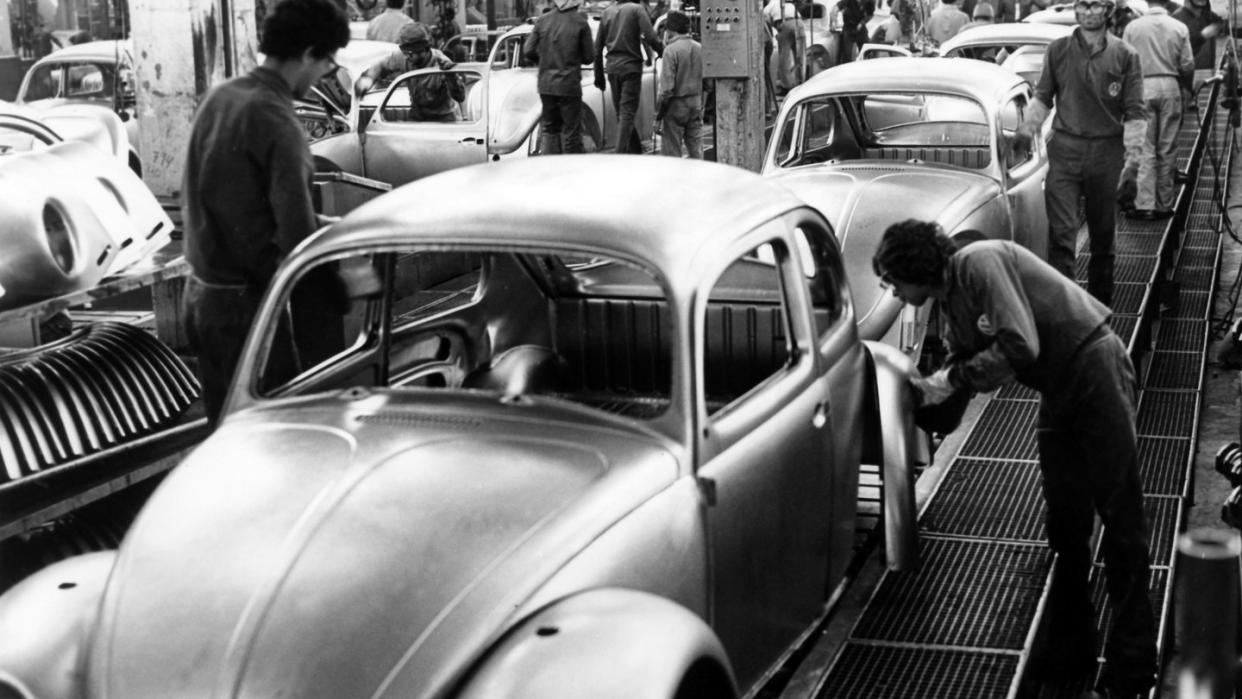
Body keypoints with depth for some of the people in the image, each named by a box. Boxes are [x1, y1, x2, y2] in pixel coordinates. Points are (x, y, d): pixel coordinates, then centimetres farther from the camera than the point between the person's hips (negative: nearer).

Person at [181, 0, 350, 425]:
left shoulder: (219, 97, 6)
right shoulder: (277, 121, -20)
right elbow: (297, 235, -23)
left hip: (199, 291, 8)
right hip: (244, 302, -8)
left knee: (224, 429, 17)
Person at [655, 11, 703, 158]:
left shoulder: (671, 50, -12)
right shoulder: (699, 49, 5)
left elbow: (666, 87, -15)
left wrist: (658, 114, -10)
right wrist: (702, 106, 16)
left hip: (676, 106, -6)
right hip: (696, 103, 6)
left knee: (672, 153, 0)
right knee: (696, 151, 9)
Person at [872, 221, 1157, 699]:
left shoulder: (980, 263, -18)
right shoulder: (950, 304, 10)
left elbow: (1019, 348, -25)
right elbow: (964, 366, 16)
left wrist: (952, 379, -17)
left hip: (1095, 367, -9)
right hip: (1058, 388, 9)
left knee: (1120, 516, -5)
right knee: (1065, 524, 11)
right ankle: (1071, 650, 20)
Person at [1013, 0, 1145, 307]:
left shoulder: (1125, 55, 0)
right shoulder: (1058, 50, 4)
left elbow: (1136, 111, 0)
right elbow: (1043, 97, 12)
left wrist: (1133, 150, -11)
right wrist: (1026, 131, 0)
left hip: (1106, 150, 0)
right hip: (1065, 147, 0)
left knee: (1103, 232, 11)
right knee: (1061, 230, -10)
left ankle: (1100, 301, 25)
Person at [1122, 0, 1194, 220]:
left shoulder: (1133, 27, -2)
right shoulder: (1179, 28, 0)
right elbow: (1187, 65, 2)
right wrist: (1187, 87, 21)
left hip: (1142, 87, 0)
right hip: (1170, 87, 1)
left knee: (1144, 148, 1)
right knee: (1167, 150, 6)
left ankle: (1144, 204, -6)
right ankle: (1164, 205, 11)